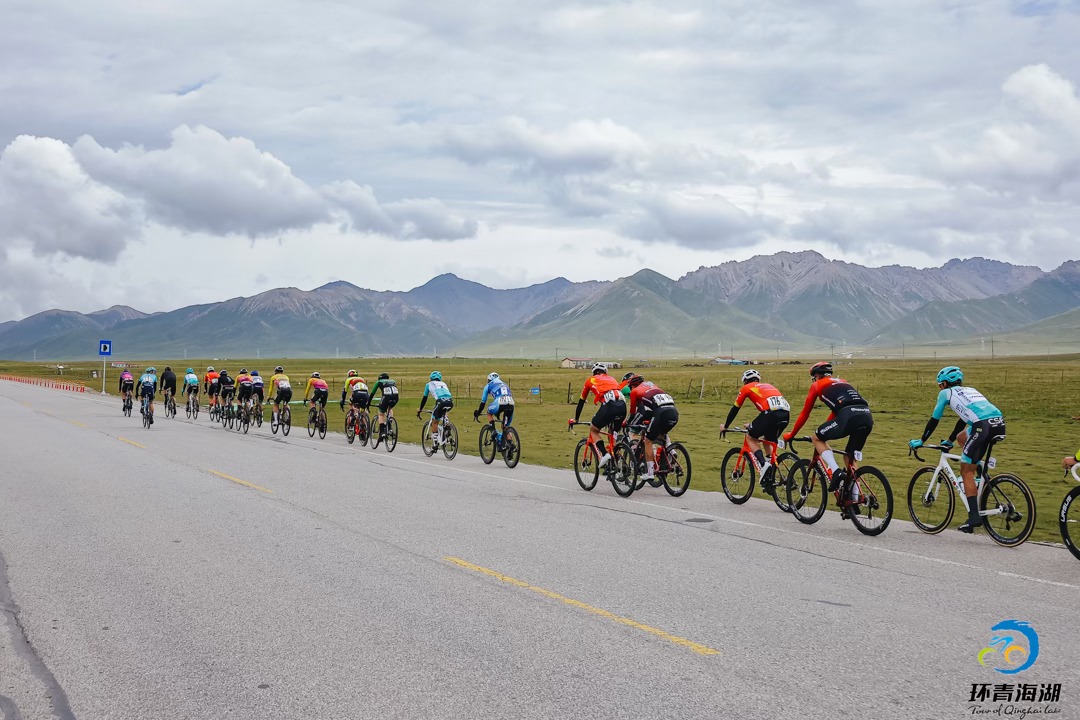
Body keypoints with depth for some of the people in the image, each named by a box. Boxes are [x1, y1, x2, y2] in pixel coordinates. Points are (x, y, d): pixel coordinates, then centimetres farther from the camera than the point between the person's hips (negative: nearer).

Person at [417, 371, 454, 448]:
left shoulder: (429, 384, 25)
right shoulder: (444, 384, 35)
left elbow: (424, 398, 29)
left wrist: (420, 410, 41)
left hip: (441, 402, -4)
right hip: (450, 402, 4)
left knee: (434, 422, 9)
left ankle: (436, 443, 3)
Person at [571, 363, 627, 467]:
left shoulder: (591, 380, 25)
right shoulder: (612, 379, 35)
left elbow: (581, 401, 32)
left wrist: (575, 419, 43)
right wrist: (610, 419, 53)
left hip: (609, 406, -4)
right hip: (623, 406, 4)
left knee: (593, 430, 17)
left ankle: (604, 454, -3)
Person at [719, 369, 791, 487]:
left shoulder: (747, 388, 20)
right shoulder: (767, 386, 36)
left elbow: (735, 409, 26)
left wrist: (725, 426, 40)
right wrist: (753, 425, 57)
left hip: (771, 413, -6)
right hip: (786, 414, 6)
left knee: (750, 437, 15)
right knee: (769, 441, 28)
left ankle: (763, 464, -8)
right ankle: (770, 477, 22)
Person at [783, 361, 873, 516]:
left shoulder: (817, 385, 20)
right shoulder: (841, 382, 37)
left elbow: (804, 414, 24)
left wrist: (791, 434, 37)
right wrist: (826, 431, 56)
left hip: (849, 417, -6)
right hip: (867, 417, 6)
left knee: (817, 438, 17)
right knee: (851, 459, 22)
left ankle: (835, 472, -1)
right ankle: (853, 500, 17)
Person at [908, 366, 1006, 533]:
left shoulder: (946, 392, 18)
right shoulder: (969, 390, 36)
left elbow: (934, 420, 21)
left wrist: (921, 441, 33)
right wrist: (949, 441, 55)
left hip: (983, 426, -7)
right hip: (1000, 424, 7)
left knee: (966, 471, 4)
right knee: (962, 437, 32)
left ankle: (974, 516, -2)